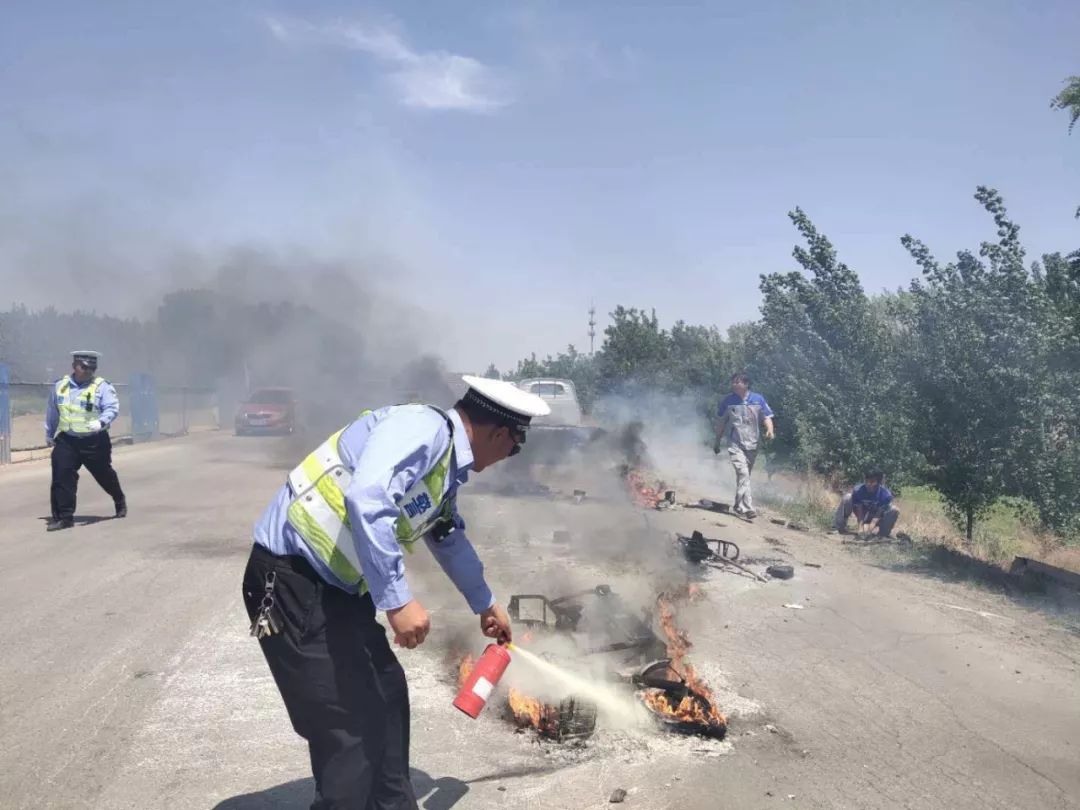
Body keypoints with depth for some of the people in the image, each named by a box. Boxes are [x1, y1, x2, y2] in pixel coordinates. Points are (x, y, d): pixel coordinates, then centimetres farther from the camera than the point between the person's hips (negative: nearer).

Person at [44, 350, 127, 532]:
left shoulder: (103, 387, -8)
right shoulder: (60, 386, 5)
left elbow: (112, 408, -21)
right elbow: (52, 412, 18)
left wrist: (100, 422, -40)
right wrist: (49, 434, 25)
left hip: (95, 442, -3)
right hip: (66, 441, 3)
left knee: (105, 475, 12)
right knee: (61, 477, -8)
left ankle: (120, 502, 38)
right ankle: (64, 517, -1)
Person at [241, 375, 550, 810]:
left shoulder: (445, 468, 14)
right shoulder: (423, 428, -17)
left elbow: (451, 540, 32)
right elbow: (365, 498, -34)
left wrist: (485, 604, 45)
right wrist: (397, 599, -31)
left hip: (335, 587, 10)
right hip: (292, 578, -10)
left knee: (387, 694, 18)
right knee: (350, 725, -7)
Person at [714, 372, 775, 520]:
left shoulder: (758, 399, 2)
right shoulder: (728, 401, -1)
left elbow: (766, 417, 5)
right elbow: (720, 422, 8)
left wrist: (770, 430, -16)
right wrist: (717, 442, 11)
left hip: (752, 444, 3)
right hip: (735, 444, -3)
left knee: (745, 475, 13)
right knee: (743, 473, -18)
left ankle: (739, 506, 27)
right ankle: (747, 507, -23)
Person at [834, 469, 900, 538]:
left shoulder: (885, 495, -27)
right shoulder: (858, 491, -27)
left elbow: (878, 514, -30)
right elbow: (859, 512, -27)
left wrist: (870, 528, -44)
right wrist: (861, 528, -39)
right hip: (863, 516, 0)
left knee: (894, 510, -27)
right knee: (847, 498, -25)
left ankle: (883, 533, -7)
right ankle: (841, 529, -17)